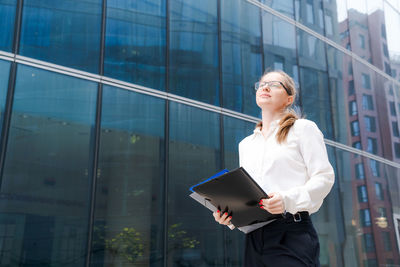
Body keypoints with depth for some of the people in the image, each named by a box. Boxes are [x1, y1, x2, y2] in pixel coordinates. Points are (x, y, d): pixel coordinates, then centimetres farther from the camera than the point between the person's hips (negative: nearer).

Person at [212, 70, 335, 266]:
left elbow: (324, 177, -4)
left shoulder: (303, 128, 5)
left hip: (292, 234, -4)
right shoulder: (245, 144, 21)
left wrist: (288, 200, -21)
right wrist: (227, 213, 0)